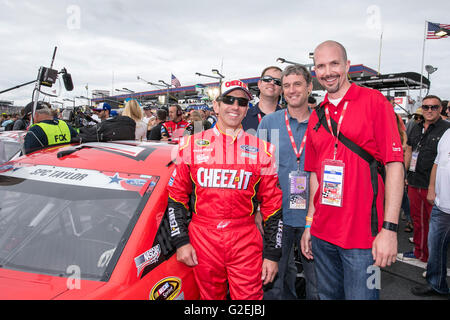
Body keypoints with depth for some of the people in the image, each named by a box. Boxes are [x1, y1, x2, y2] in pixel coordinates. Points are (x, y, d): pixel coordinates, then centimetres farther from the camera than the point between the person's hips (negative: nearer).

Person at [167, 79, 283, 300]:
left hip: (245, 240, 0)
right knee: (210, 296, 14)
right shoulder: (191, 145, 4)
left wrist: (272, 254, 3)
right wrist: (180, 241, 0)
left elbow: (273, 204, 5)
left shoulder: (263, 150, 4)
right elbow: (176, 195, 7)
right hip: (202, 239, 1)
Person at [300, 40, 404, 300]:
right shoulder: (316, 117, 9)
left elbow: (395, 164, -11)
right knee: (328, 295, 19)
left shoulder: (373, 101, -6)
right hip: (322, 234, 6)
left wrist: (389, 229, -16)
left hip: (362, 233, -5)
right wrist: (310, 223, 13)